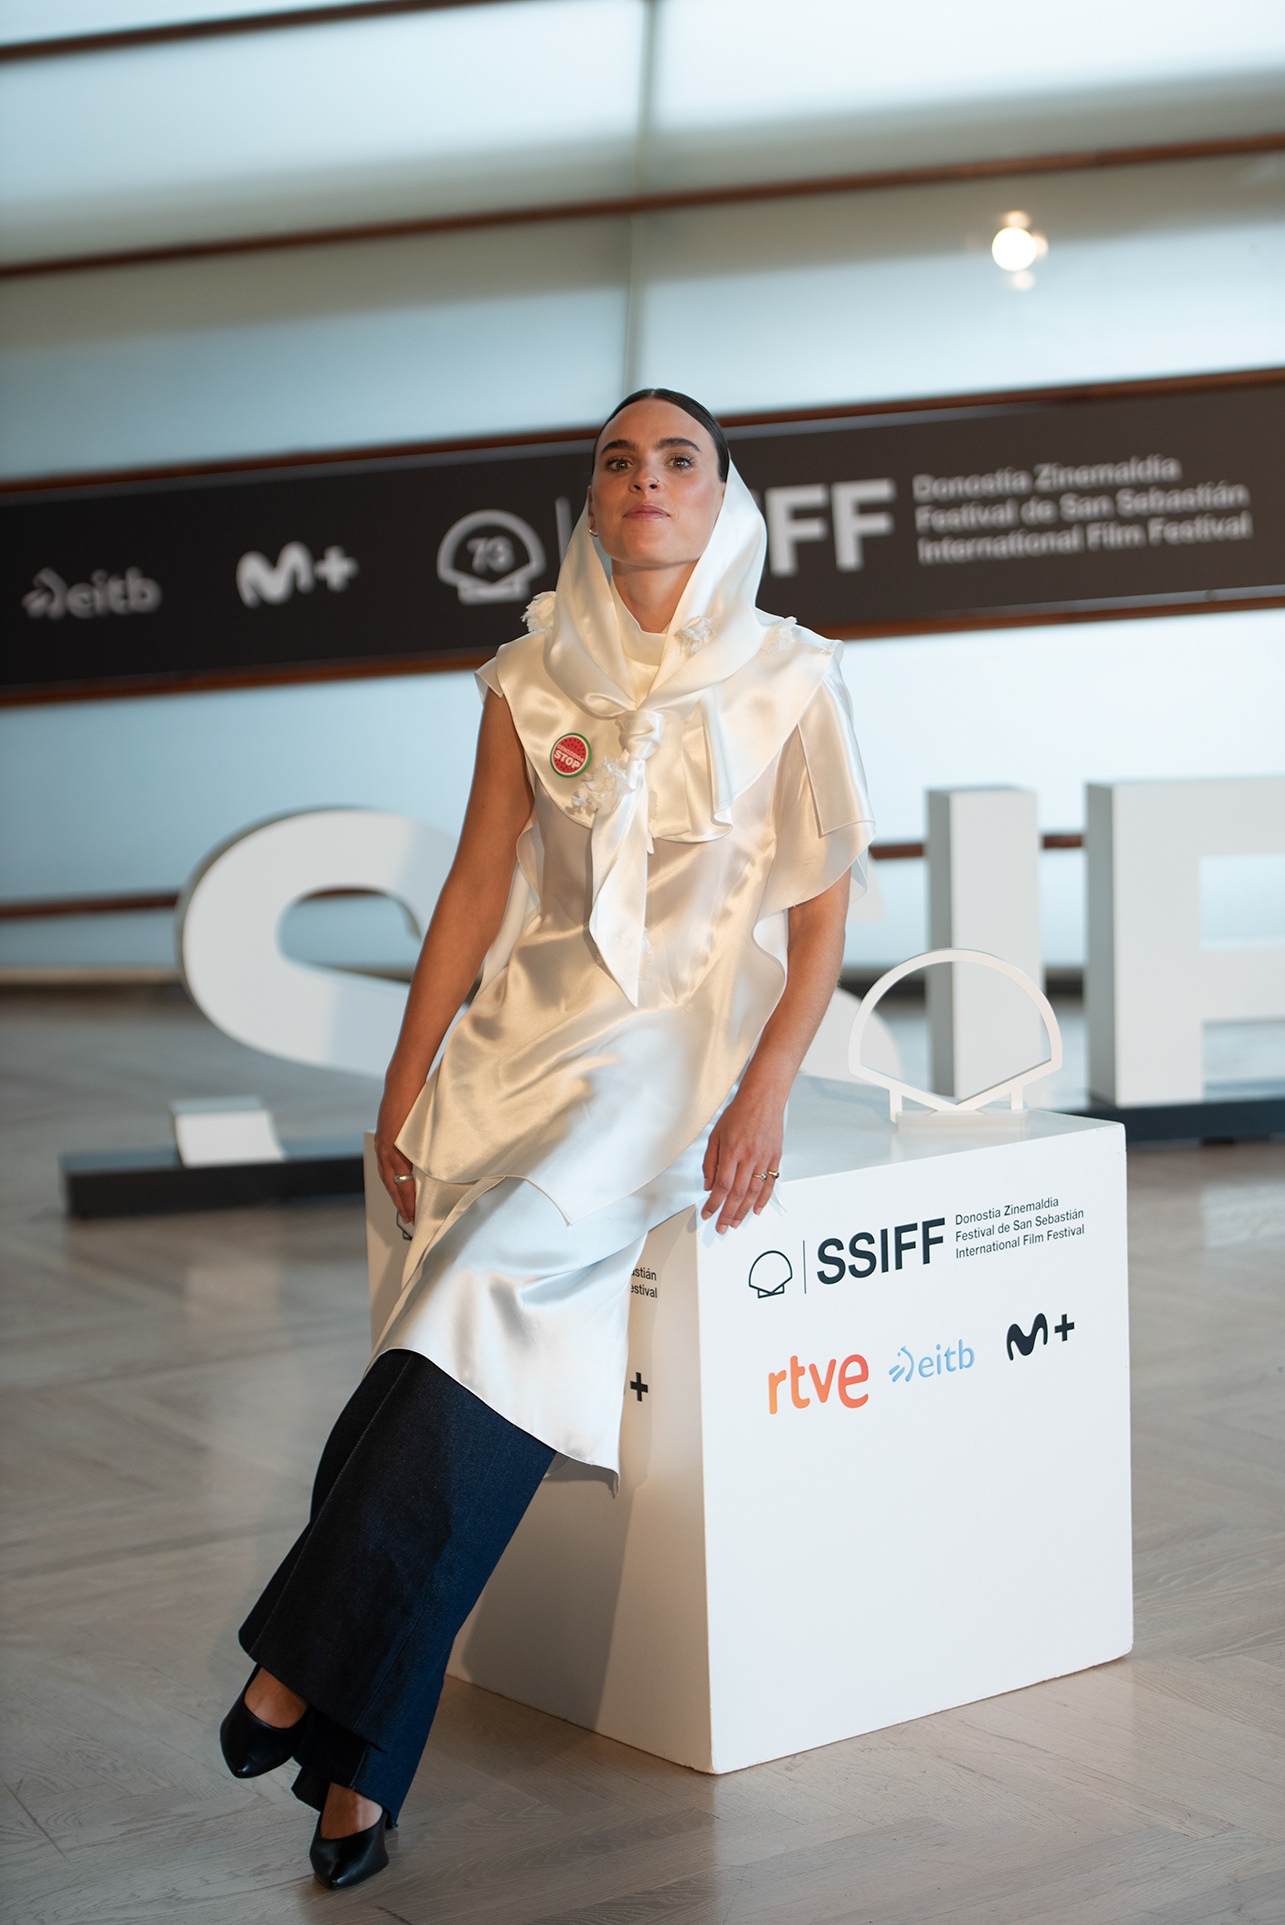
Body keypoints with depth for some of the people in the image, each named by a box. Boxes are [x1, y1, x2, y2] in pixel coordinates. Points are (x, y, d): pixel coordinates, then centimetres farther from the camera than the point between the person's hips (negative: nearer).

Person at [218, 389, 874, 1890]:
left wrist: (763, 1097, -14)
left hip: (691, 1036, -3)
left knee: (496, 1274, -28)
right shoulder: (534, 680, 10)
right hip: (535, 1031, 3)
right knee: (498, 1346, -18)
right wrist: (403, 1088, 2)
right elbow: (478, 889, 10)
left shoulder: (791, 685, 3)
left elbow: (820, 917, 0)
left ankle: (305, 1666, -23)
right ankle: (360, 1756, -15)